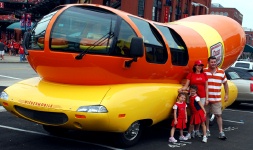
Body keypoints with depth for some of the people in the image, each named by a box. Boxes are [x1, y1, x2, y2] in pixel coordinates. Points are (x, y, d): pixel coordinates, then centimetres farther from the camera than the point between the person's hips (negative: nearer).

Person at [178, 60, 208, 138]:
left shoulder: (204, 75, 10)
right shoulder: (190, 74, 2)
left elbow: (206, 87, 10)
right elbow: (186, 86, -1)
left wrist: (207, 98, 5)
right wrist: (182, 89, -22)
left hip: (202, 97, 3)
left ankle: (197, 130, 16)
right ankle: (192, 130, 7)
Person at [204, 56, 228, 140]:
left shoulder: (221, 72, 4)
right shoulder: (204, 71, 0)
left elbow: (225, 83, 13)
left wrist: (226, 94, 8)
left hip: (217, 99, 0)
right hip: (206, 98, 0)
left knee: (218, 115, -2)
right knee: (206, 114, 9)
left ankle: (221, 132, 3)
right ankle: (207, 130, 23)